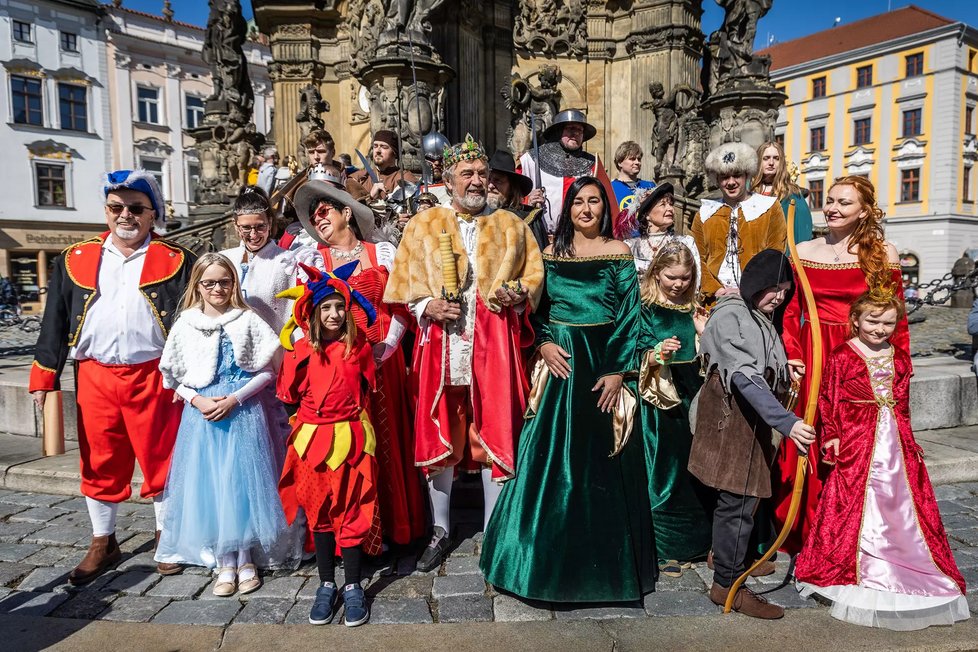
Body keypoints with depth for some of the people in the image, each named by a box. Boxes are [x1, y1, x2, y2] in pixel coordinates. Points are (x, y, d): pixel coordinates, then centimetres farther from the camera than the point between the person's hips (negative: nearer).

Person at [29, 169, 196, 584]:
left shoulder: (175, 262, 1)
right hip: (94, 377, 3)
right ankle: (103, 545, 30)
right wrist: (44, 377, 7)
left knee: (161, 460, 7)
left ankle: (165, 537, 26)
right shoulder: (75, 260, 9)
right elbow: (55, 322, 11)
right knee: (100, 464, 12)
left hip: (153, 376, -2)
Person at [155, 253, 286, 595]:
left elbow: (267, 371, -3)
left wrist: (234, 399, -12)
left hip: (242, 410, -2)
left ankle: (245, 560, 17)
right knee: (208, 484, 5)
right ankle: (225, 563, 18)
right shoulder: (186, 324, 4)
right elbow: (175, 377, 8)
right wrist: (197, 400, -9)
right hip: (202, 412, 2)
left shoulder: (248, 320, -2)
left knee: (242, 481, 1)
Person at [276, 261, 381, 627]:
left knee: (351, 511, 4)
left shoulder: (358, 346, 0)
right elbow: (289, 395, 1)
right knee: (319, 511, 11)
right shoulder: (302, 350, 0)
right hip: (313, 438, 1)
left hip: (350, 437, -1)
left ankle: (353, 587, 17)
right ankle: (326, 585, 25)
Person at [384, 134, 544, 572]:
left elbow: (536, 274, 10)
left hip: (494, 345, 0)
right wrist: (428, 307, -10)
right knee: (439, 434, 7)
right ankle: (440, 529, 24)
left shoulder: (511, 226, 12)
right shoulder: (422, 226, 10)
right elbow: (402, 285, 7)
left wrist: (518, 294, -10)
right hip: (441, 343, 0)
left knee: (495, 433, 2)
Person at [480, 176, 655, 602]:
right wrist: (543, 343, -8)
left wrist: (618, 371, -11)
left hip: (604, 361, -2)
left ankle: (603, 559, 23)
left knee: (600, 460, 5)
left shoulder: (618, 253, 2)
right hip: (560, 362, 2)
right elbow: (535, 307, 10)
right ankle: (551, 552, 22)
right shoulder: (551, 252, 9)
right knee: (552, 456, 5)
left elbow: (630, 316, -3)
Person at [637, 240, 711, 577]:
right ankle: (664, 549, 12)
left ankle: (696, 541, 27)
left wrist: (703, 332, -4)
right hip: (661, 401, -5)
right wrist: (658, 353, -27)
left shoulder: (695, 308, 11)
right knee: (665, 470, 0)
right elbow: (638, 358, -8)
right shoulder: (647, 308, -4)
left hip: (694, 397, 5)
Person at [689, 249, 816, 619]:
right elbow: (746, 377, -27)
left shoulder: (762, 319, 15)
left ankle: (723, 556, 34)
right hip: (730, 419, -9)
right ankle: (727, 584, 7)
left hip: (751, 420, 9)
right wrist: (787, 423, -33)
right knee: (738, 502, -5)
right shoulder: (730, 316, -16)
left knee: (736, 499, 16)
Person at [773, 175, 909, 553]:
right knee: (812, 445, 5)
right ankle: (809, 535, 21)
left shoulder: (883, 254, 2)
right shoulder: (804, 252, 6)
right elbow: (791, 311, 7)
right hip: (812, 359, 1)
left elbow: (895, 318, 3)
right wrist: (791, 356, -4)